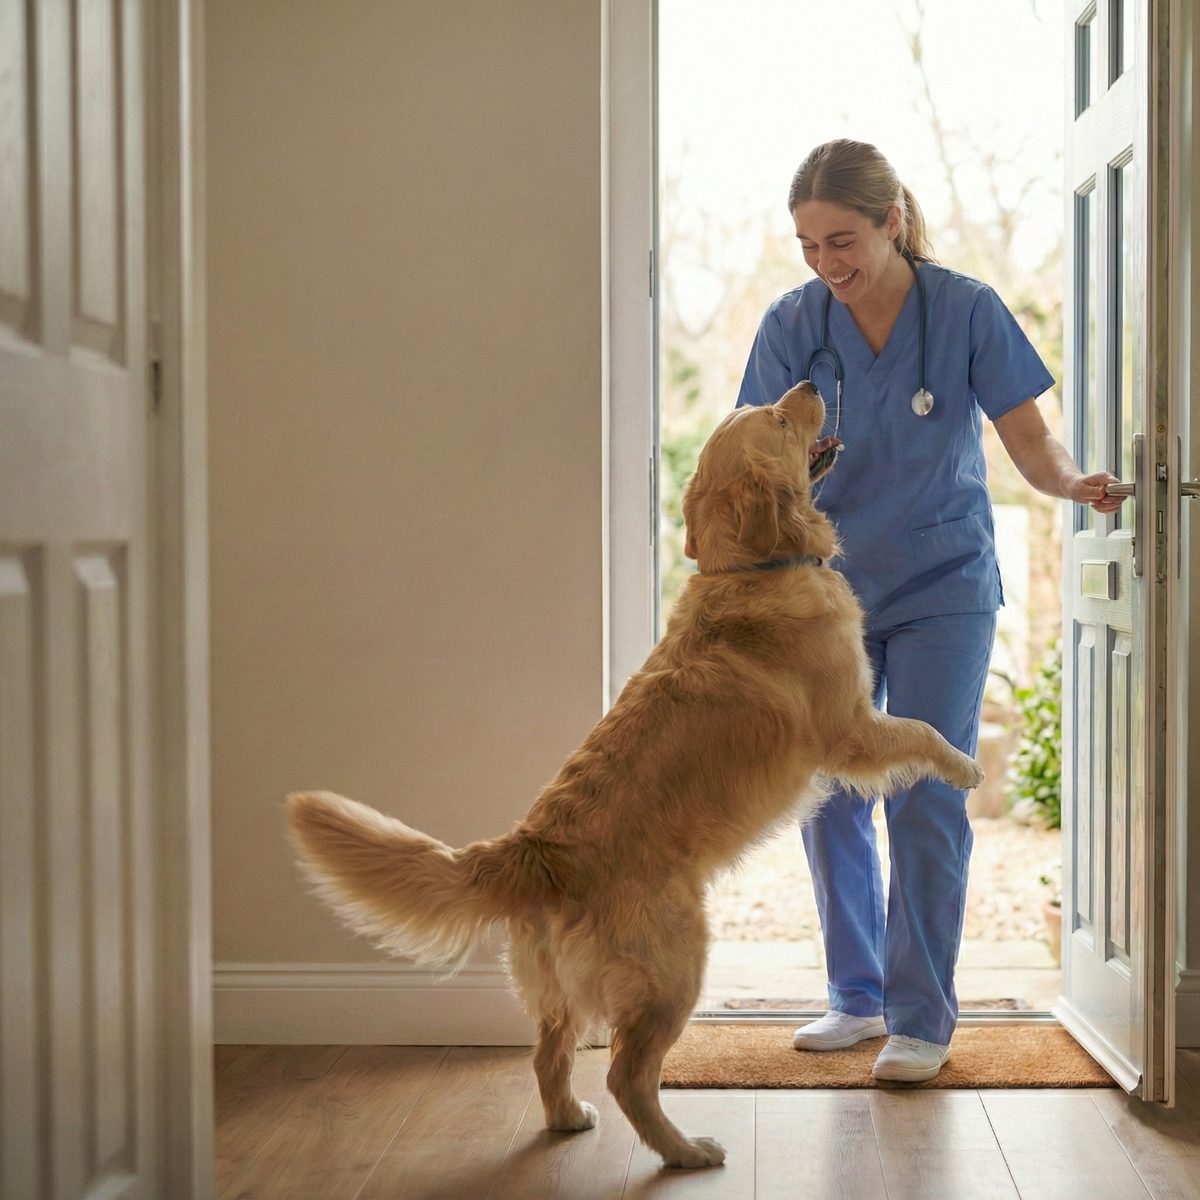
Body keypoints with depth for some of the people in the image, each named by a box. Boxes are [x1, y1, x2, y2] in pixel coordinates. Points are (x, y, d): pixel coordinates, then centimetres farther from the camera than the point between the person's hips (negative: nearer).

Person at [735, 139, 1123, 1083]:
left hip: (941, 590, -3)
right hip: (827, 589, 3)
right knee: (829, 800, 7)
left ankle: (924, 1017, 5)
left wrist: (1075, 482, -30)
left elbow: (1030, 440, -10)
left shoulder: (967, 311, -11)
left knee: (926, 800, -7)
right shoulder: (792, 325, -5)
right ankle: (858, 997, 23)